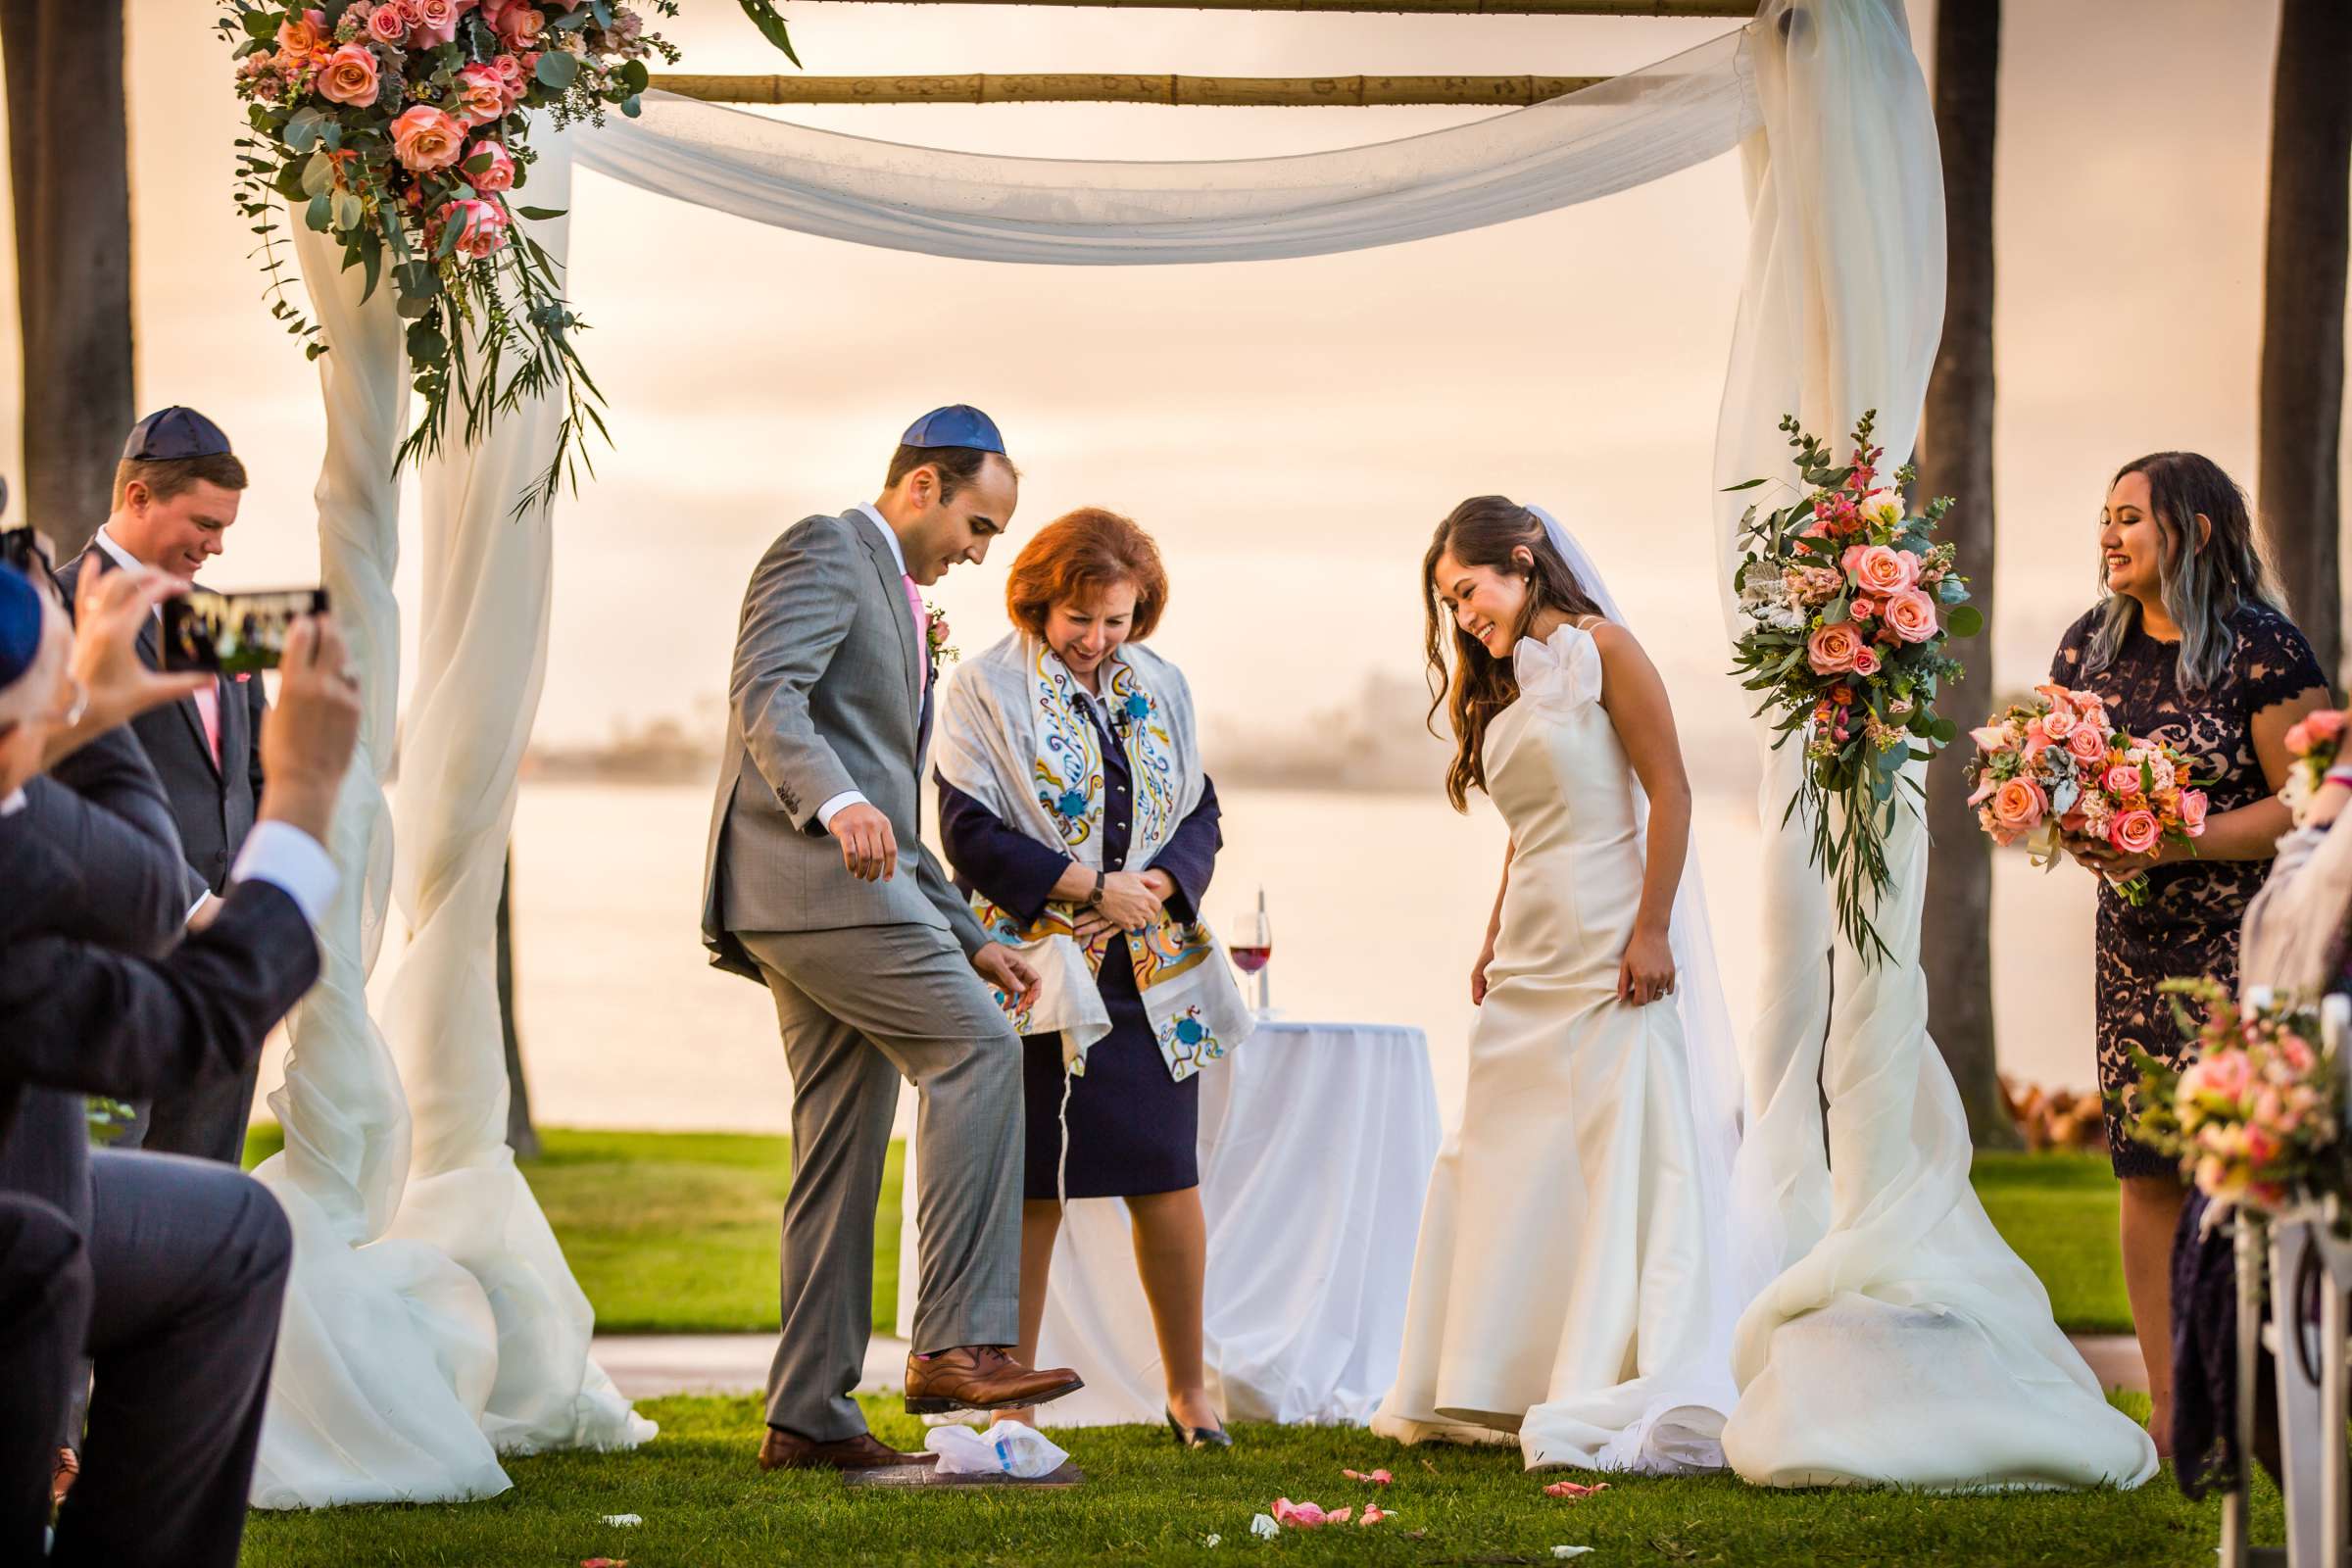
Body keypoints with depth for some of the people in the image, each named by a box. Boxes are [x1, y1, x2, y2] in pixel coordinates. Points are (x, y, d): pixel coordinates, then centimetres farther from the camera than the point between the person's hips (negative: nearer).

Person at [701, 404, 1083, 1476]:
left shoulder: (894, 600, 30)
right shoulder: (826, 552, -1)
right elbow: (764, 694, -19)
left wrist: (966, 935, 26)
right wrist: (839, 804, -35)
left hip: (850, 878, 10)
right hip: (806, 871, -10)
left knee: (842, 1156, 7)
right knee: (977, 1046, -19)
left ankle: (809, 1416, 9)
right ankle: (956, 1340, -22)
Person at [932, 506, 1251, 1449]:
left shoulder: (1160, 688, 13)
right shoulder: (986, 691, -2)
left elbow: (1200, 814, 12)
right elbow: (971, 833, -9)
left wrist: (1154, 890, -8)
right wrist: (1092, 887, -15)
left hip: (1153, 974, 4)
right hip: (1037, 975, -4)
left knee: (1168, 1181, 2)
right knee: (1031, 1193, 0)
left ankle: (1187, 1388, 15)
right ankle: (1013, 1403, 7)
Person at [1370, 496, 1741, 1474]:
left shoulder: (1600, 650, -4)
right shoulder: (1500, 687, 18)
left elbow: (1670, 790, -11)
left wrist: (1652, 931, -17)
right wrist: (1495, 941, 12)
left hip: (1610, 945, -8)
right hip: (1531, 956, 8)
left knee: (1628, 1158, -9)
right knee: (1506, 1162, 8)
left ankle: (1647, 1403, -8)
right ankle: (1497, 1390, 15)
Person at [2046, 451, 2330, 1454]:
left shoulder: (2262, 649, -9)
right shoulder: (2090, 646, 10)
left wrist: (2179, 842, -20)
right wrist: (2071, 830, -7)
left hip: (2251, 939, -5)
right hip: (2137, 942, 5)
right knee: (2146, 1169, 2)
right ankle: (2170, 1412, 8)